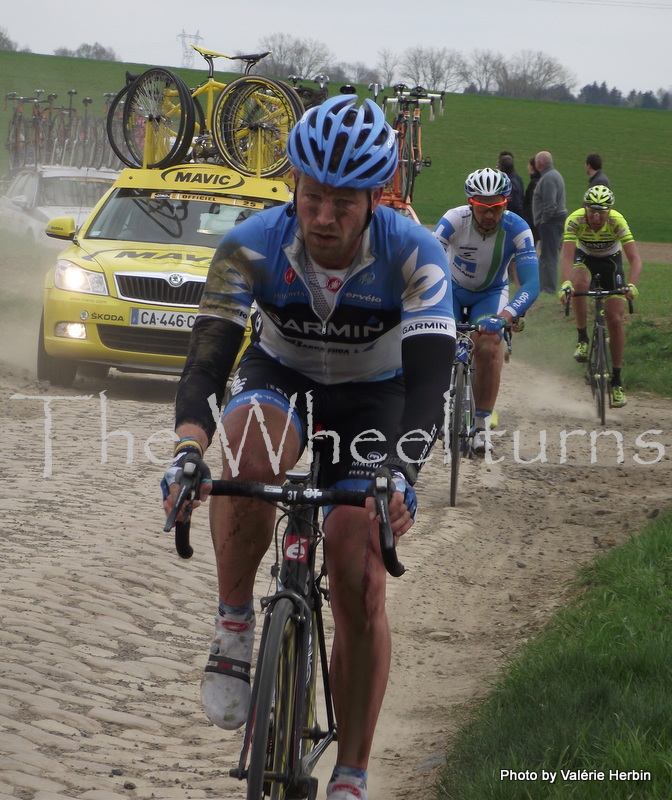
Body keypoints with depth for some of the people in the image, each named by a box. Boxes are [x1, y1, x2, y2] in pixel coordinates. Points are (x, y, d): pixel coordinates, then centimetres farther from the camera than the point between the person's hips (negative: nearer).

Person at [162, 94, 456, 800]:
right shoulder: (252, 247, -26)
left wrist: (400, 474, -52)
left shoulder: (413, 256, -28)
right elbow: (207, 358, -30)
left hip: (373, 399, 0)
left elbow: (428, 379, -34)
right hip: (280, 379, 0)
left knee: (359, 588, -10)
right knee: (249, 458, -38)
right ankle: (234, 629, -17)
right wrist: (186, 452, -49)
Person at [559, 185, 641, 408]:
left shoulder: (617, 221, -32)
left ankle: (617, 381, 1)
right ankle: (583, 340, -15)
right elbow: (567, 256, -41)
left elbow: (635, 258, -37)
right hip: (584, 258, 0)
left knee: (615, 319, -10)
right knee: (579, 284, -36)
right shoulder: (575, 220, -32)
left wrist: (631, 285, -56)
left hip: (610, 261, 0)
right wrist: (566, 284, -59)